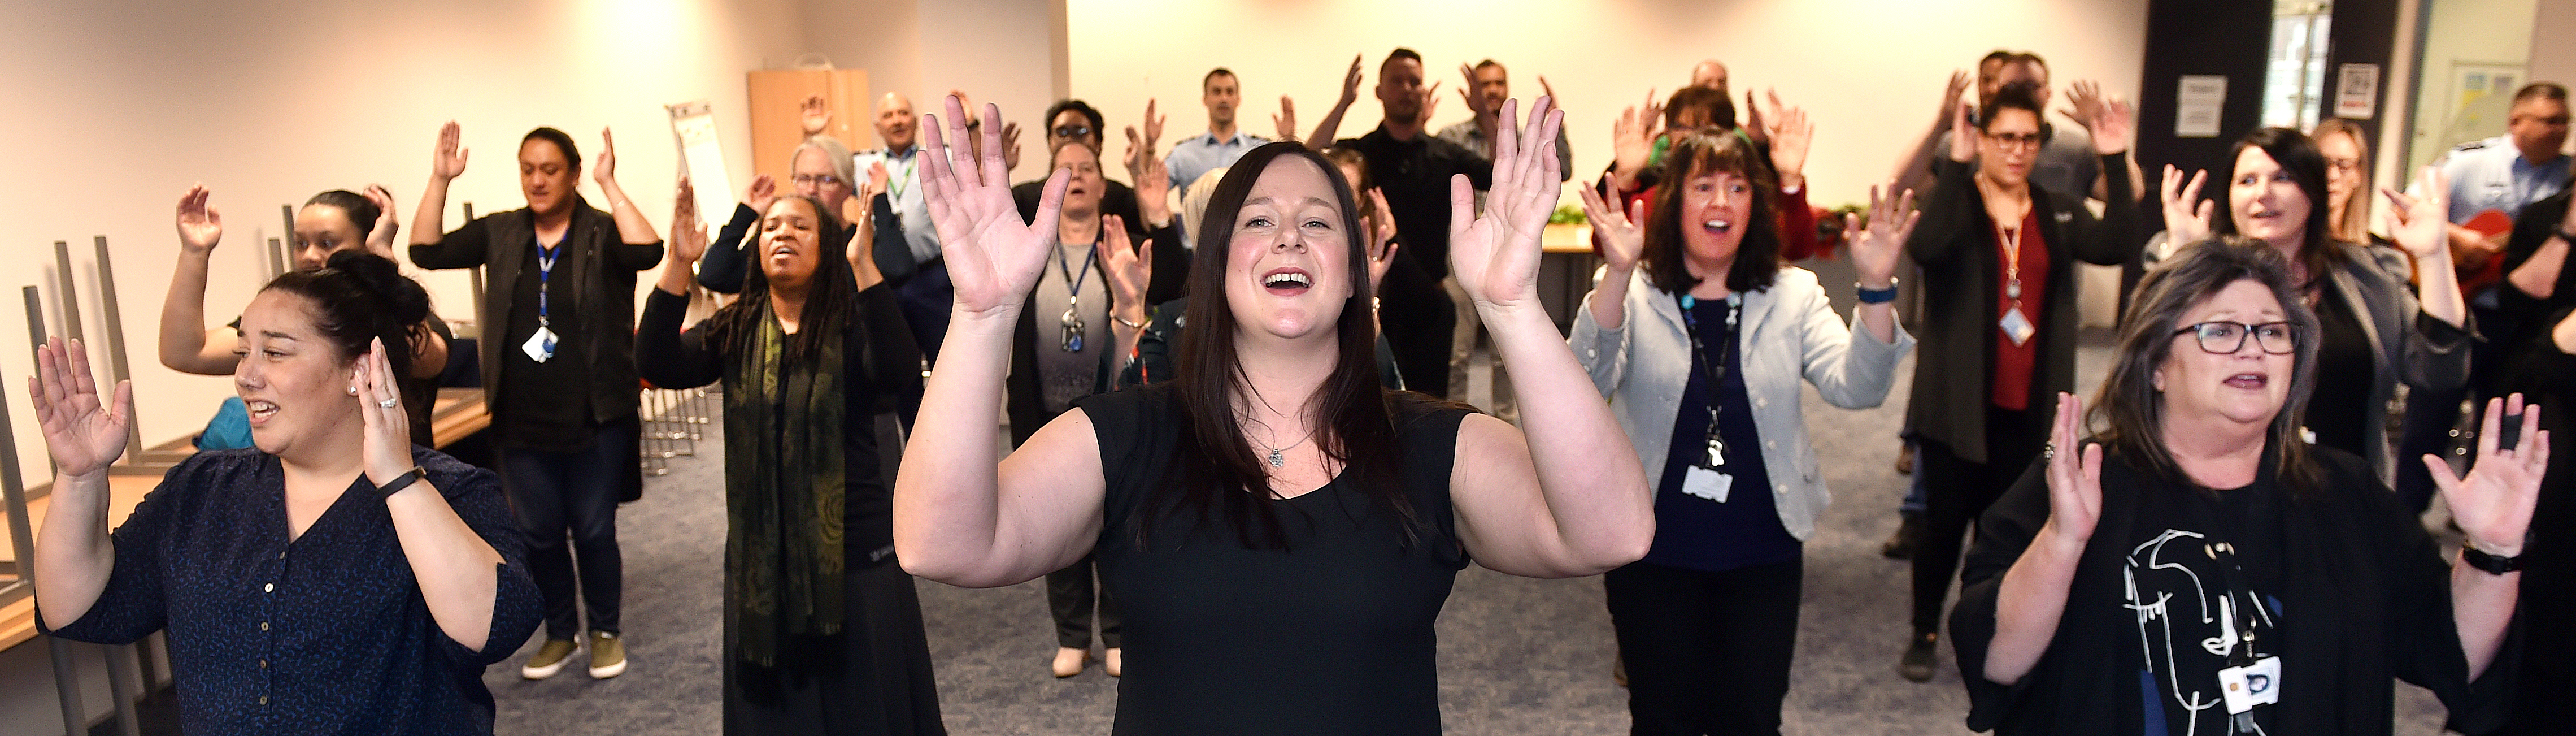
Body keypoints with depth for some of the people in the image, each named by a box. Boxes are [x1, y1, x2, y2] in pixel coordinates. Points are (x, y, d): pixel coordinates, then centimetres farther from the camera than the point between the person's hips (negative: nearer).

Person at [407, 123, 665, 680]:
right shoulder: (499, 233, 6)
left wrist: (610, 185, -28)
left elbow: (648, 252, -27)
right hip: (522, 422, 4)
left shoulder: (602, 233, -7)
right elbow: (426, 251, 2)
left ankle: (605, 633, 24)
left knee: (593, 530, 7)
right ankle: (560, 634, 30)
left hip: (595, 418, -4)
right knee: (539, 533, 13)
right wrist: (440, 180, -6)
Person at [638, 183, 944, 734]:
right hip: (760, 559, 3)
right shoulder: (734, 331, 4)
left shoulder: (852, 324, -7)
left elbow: (899, 368, -27)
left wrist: (864, 265, -35)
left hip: (855, 554, -3)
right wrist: (679, 264, -21)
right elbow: (658, 368, -11)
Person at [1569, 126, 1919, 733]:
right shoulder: (1632, 293, -5)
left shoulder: (1792, 295, 3)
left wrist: (1876, 288, -28)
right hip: (1654, 552, -2)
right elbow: (1586, 384, -23)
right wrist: (1618, 274, -38)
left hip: (1763, 553, 2)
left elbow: (1855, 388, -11)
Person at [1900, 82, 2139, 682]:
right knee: (1944, 521, 6)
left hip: (2027, 408, 4)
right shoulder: (1952, 202, -7)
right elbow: (1924, 248, -30)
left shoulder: (2058, 212, 6)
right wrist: (1955, 164, -36)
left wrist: (2115, 164, -20)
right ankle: (1925, 633, 24)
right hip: (1957, 404, -4)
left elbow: (2118, 247, -12)